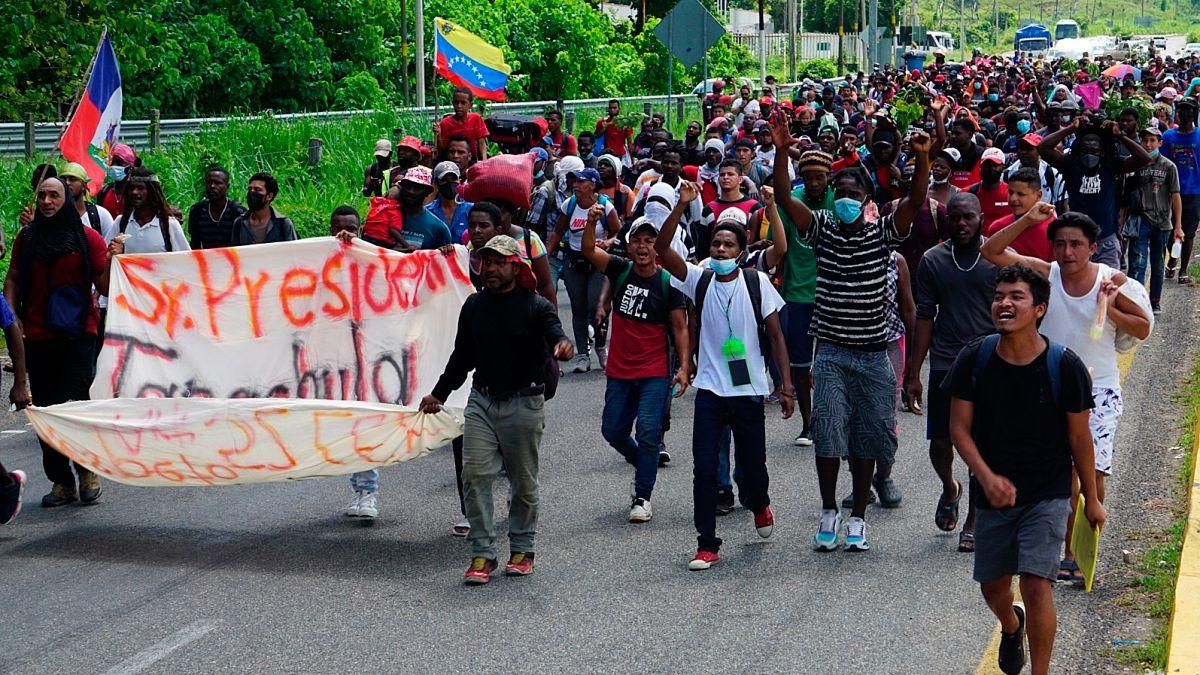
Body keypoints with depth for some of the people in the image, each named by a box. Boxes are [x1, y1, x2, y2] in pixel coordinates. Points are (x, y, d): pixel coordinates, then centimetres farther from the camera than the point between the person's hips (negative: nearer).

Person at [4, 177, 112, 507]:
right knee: (45, 409, 5)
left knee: (74, 402, -11)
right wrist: (11, 316, -2)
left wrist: (112, 259, -18)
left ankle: (88, 472, 7)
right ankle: (61, 481, 13)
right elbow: (13, 280, 13)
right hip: (38, 337, 4)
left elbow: (105, 287, -1)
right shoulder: (26, 238, 10)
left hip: (78, 334, -3)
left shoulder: (87, 238, 1)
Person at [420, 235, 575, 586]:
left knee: (523, 481, 6)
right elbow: (462, 356, 20)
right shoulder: (474, 305, 10)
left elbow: (555, 334, -22)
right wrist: (439, 393, 21)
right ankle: (482, 554, -2)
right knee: (475, 475, -7)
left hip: (523, 403, -4)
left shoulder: (535, 306, -4)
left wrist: (563, 345, -46)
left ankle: (522, 549, 22)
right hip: (482, 400, 4)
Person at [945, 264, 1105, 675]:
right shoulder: (974, 360, -10)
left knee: (1036, 584, -16)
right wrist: (986, 477, -20)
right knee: (993, 586, 16)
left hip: (1048, 494, -3)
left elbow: (1079, 437, -4)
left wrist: (1091, 500, 5)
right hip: (994, 491, 3)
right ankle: (1011, 626, 52)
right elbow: (959, 428, -5)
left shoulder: (1064, 367, -14)